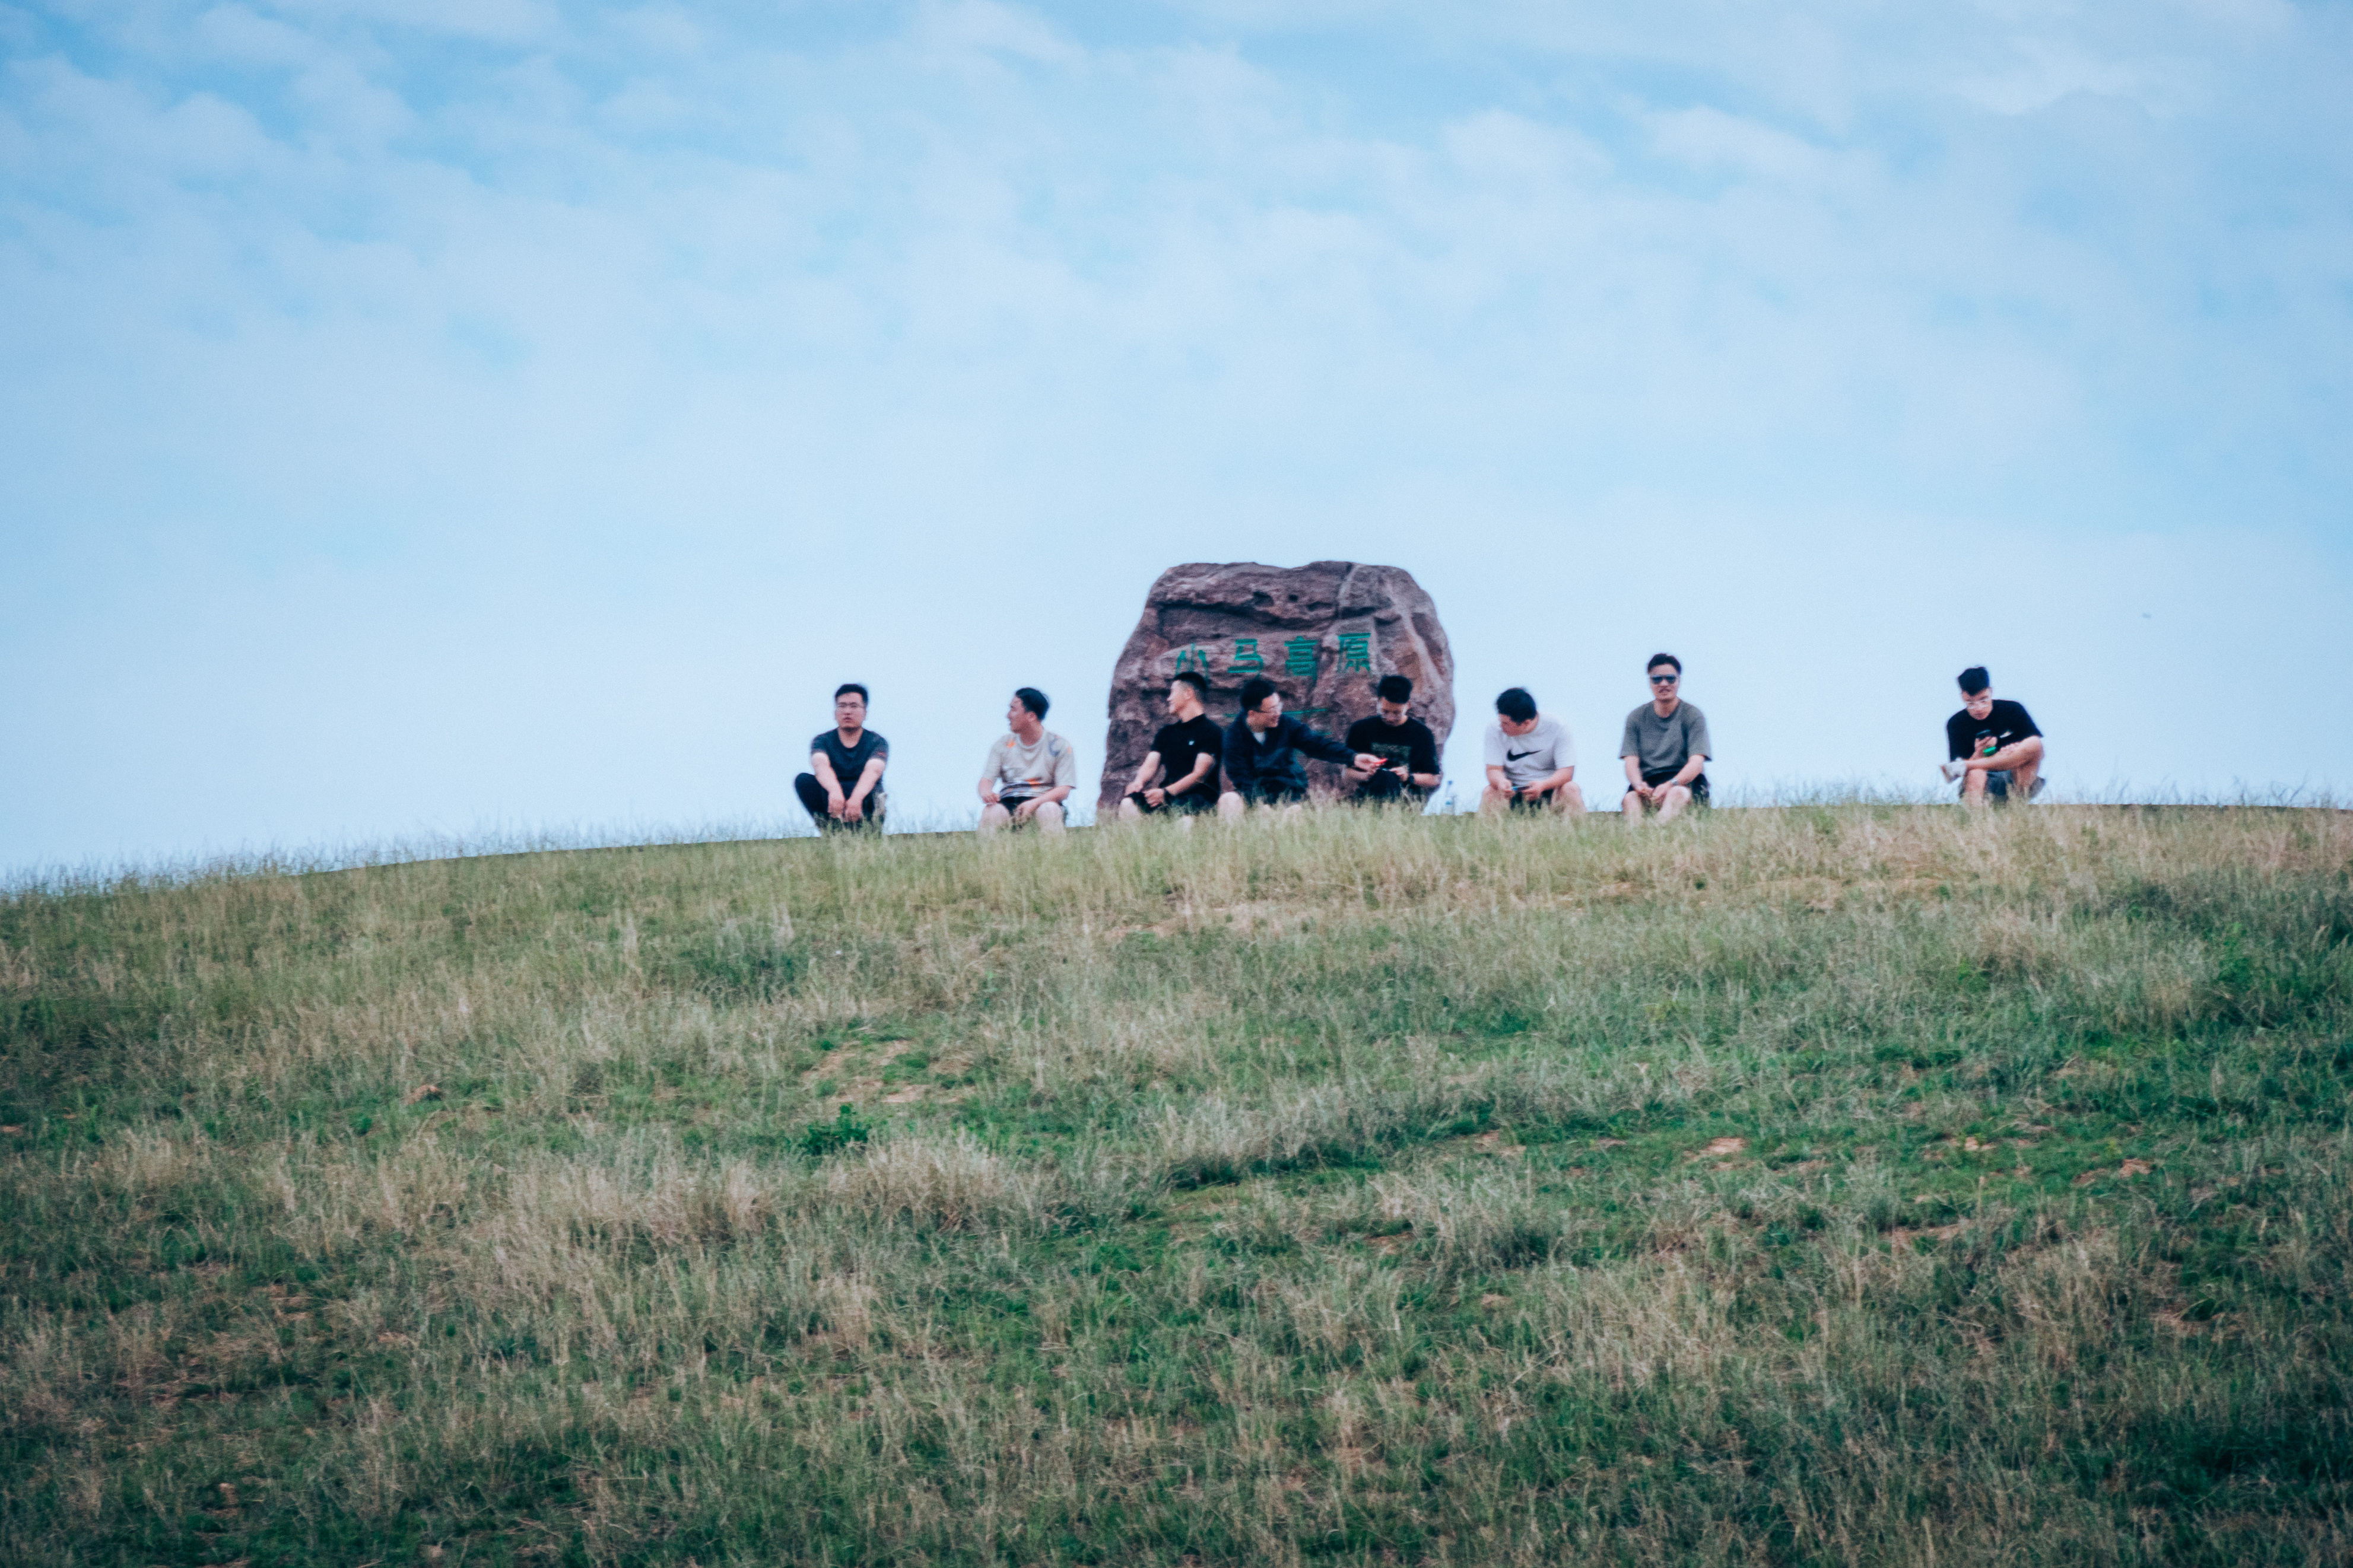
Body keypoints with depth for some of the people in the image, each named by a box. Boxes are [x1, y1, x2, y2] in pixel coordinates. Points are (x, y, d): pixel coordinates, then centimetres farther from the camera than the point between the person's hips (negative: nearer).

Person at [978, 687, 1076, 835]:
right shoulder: (1004, 744, 16)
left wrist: (1034, 804, -21)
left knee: (1049, 811, -37)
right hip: (1009, 803, 2)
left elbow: (1063, 789, -4)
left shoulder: (1059, 745, 5)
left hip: (1042, 802, -2)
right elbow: (987, 779, 8)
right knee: (991, 812, -32)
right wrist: (985, 792, -18)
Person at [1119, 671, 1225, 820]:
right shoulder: (1167, 732, 24)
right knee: (1128, 803, -27)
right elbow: (1150, 766, 13)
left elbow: (1199, 775, -9)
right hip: (1167, 797, 5)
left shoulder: (1211, 731, 3)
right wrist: (1139, 782, -13)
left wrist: (1166, 793, -23)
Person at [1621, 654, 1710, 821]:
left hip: (1685, 781, -2)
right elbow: (1631, 762, 4)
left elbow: (1696, 763, -8)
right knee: (1631, 798, -33)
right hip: (1648, 781, 2)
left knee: (1678, 793, -38)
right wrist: (1639, 785, -22)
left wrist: (1671, 784, -29)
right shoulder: (1636, 718, 13)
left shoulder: (1693, 716, 4)